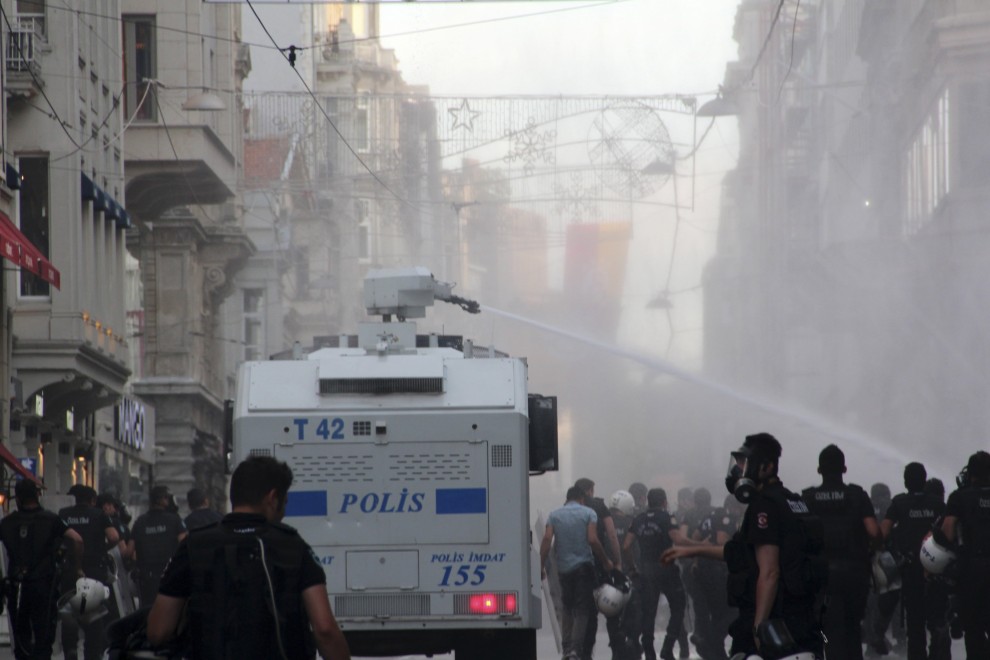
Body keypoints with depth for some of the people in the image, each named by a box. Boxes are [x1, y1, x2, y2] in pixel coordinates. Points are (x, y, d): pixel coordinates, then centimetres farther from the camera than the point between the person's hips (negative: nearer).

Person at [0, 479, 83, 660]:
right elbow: (76, 539, -13)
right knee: (44, 633, 1)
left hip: (16, 586, 2)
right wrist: (77, 568, -2)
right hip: (44, 583, -2)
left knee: (20, 633, 13)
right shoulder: (50, 519, -3)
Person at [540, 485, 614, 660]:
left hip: (563, 567, 3)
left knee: (567, 607, 17)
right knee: (582, 609, -1)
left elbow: (547, 539, -6)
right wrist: (606, 562, -2)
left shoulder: (554, 515, 5)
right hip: (583, 566, -3)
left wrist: (542, 565, -6)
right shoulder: (588, 513, -3)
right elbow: (593, 540, -12)